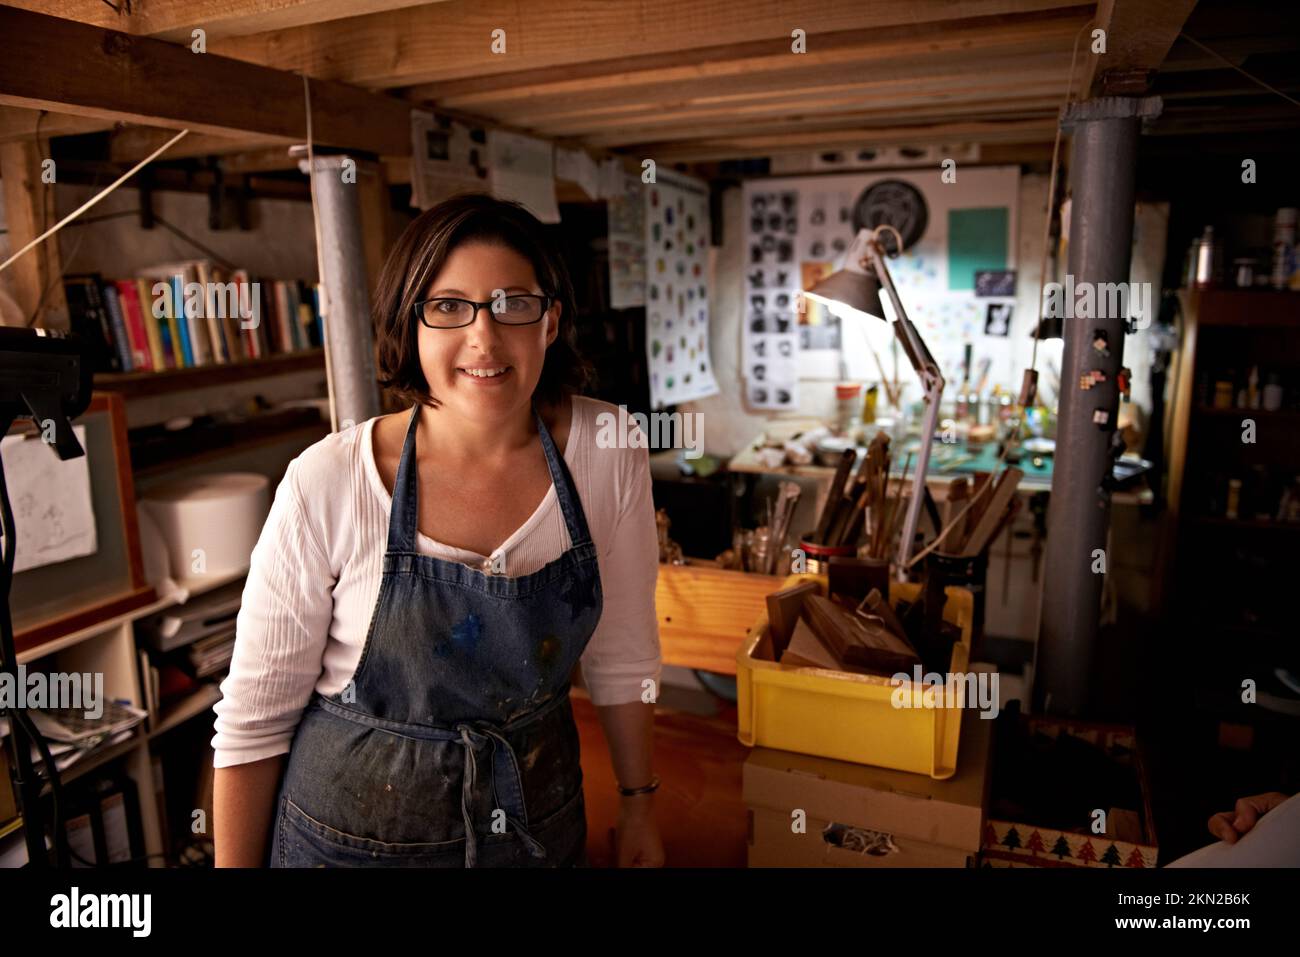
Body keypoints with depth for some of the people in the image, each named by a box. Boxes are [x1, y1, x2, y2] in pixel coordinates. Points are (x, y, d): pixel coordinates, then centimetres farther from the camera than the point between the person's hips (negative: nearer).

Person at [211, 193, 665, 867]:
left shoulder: (608, 454, -15)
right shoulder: (327, 484, -21)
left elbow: (621, 652, -2)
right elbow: (252, 721, -11)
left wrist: (638, 806, 6)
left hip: (539, 823, 2)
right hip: (355, 835, -2)